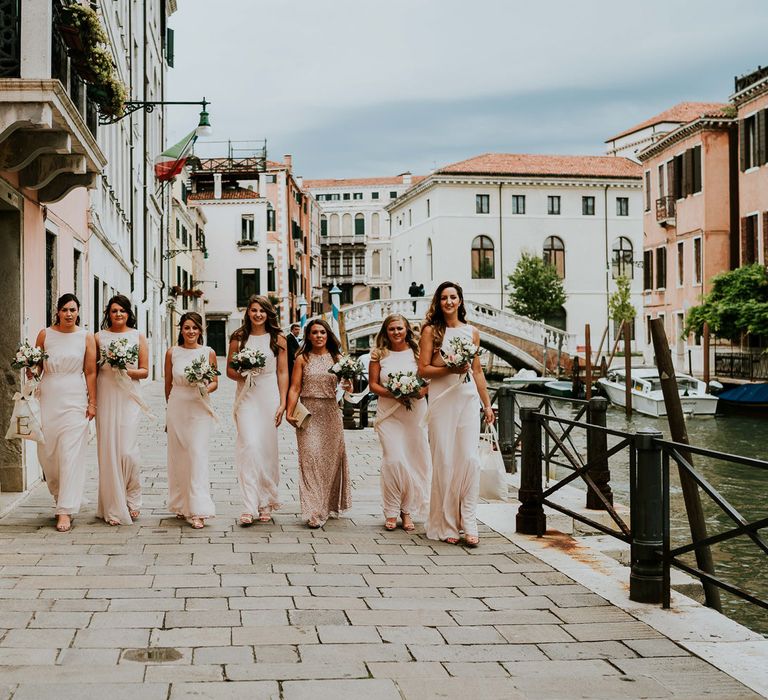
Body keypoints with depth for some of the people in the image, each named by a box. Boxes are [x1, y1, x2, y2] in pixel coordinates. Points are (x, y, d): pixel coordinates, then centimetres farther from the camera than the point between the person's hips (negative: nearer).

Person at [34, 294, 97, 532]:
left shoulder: (86, 337, 3)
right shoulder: (45, 335, 6)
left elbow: (90, 372, 2)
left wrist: (92, 402, -2)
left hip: (75, 399, -2)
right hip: (48, 398, 2)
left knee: (71, 454, -7)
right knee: (47, 452, 5)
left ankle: (65, 512, -7)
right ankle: (61, 498, 28)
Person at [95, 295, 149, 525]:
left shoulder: (138, 337, 7)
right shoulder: (99, 337, 8)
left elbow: (145, 371, 6)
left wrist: (126, 370, -10)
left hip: (128, 397, -1)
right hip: (106, 396, 1)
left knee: (127, 449, -9)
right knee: (108, 450, -1)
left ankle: (132, 499, 12)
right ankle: (113, 508, 7)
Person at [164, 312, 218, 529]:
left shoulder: (208, 353, 1)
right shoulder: (172, 353, 3)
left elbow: (214, 382, 8)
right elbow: (168, 384, 12)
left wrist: (206, 388, -12)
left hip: (199, 408, -2)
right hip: (177, 407, 2)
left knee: (197, 455, -9)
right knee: (178, 456, 7)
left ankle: (198, 510, -11)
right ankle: (181, 505, 19)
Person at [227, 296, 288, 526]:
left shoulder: (277, 338, 5)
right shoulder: (238, 338, 7)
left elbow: (282, 372, 3)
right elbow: (229, 369, 12)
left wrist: (282, 403, -3)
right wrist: (241, 374, -10)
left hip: (270, 397, 0)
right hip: (247, 396, 0)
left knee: (267, 449, 4)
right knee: (249, 446, -12)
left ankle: (266, 504, 17)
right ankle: (250, 506, -14)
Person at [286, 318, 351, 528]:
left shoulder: (336, 358, 9)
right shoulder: (303, 359, 3)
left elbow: (347, 388, 7)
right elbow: (295, 388, -1)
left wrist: (347, 381, -16)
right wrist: (289, 412, -11)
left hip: (331, 413, 3)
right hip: (309, 414, -2)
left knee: (331, 459, 7)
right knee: (311, 458, -10)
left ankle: (330, 505, 22)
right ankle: (314, 512, -12)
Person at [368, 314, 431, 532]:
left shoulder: (417, 352, 6)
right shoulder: (379, 355, 6)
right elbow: (373, 384, 4)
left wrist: (422, 391, -15)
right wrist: (392, 394, -12)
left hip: (415, 413, 1)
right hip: (389, 413, -1)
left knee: (415, 460, 0)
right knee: (394, 460, -12)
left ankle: (408, 511, 11)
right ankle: (391, 512, -1)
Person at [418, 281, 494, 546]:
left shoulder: (471, 332, 13)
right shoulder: (431, 330, 4)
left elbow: (478, 371, 17)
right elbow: (423, 369, -1)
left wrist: (487, 404, 15)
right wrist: (450, 369, -15)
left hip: (468, 398, 3)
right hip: (442, 400, -2)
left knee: (470, 458, -7)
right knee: (444, 461, -1)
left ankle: (468, 523, -3)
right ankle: (446, 525, 7)